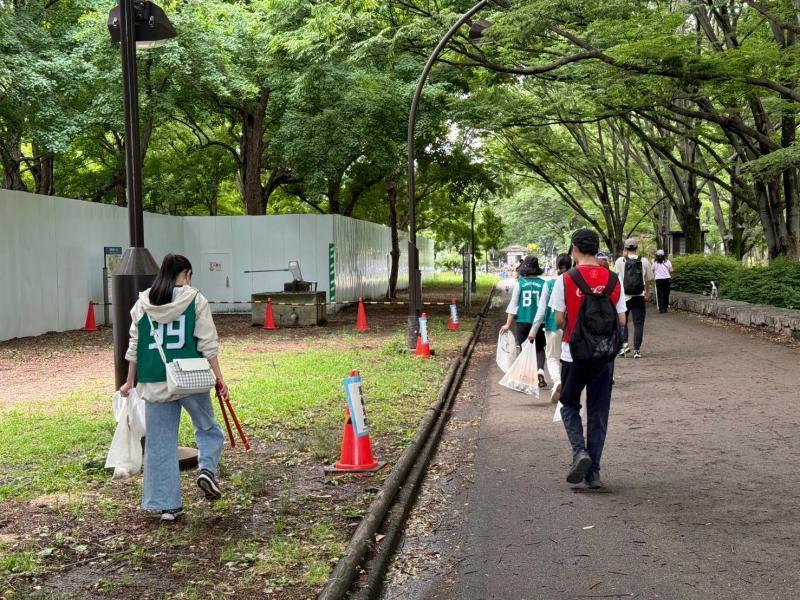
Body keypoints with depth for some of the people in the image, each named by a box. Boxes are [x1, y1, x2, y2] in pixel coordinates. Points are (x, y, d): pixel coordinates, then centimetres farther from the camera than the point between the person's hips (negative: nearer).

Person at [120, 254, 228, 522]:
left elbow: (134, 346, 9)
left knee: (160, 443, 10)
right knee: (208, 429, 18)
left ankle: (167, 504, 14)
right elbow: (208, 344, -6)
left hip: (154, 383, 3)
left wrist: (130, 381, 17)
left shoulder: (143, 303, 6)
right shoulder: (195, 300, -3)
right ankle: (207, 470, -6)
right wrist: (219, 378, -1)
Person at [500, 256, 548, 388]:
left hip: (522, 321, 0)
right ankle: (540, 371, -6)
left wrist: (508, 324, 0)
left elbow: (513, 304, -4)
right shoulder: (543, 283, -5)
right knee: (539, 348, 15)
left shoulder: (520, 283, -6)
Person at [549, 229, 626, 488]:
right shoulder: (613, 280, -2)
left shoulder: (565, 280, -10)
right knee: (598, 413, 11)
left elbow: (559, 320, -7)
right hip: (604, 357, 2)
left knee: (569, 406, 17)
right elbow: (621, 321, 1)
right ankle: (593, 472, 14)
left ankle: (580, 452, -6)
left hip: (573, 354, -2)